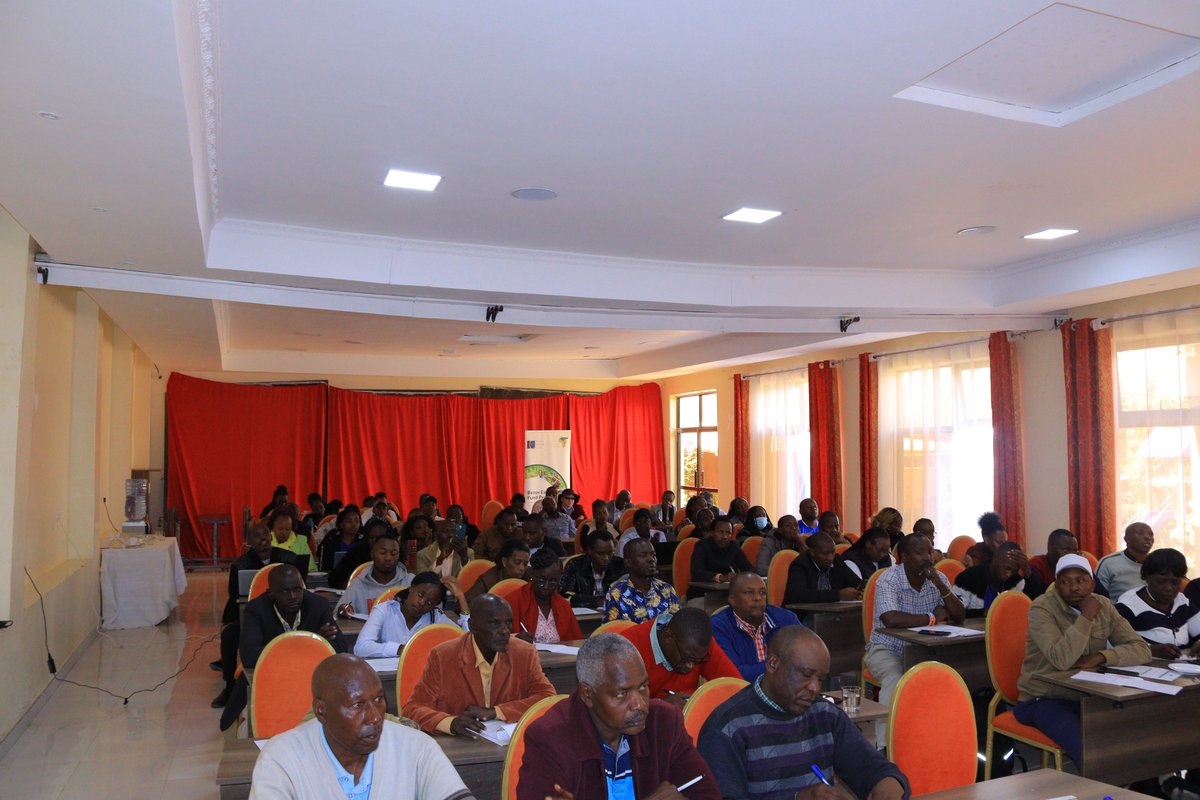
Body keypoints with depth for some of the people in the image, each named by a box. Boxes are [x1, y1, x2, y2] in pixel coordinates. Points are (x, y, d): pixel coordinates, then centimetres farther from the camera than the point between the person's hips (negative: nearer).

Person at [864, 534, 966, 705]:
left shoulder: (938, 578, 1)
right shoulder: (888, 580, -17)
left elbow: (960, 616, -4)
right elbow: (891, 619, -33)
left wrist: (940, 585, -19)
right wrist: (932, 618, -20)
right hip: (888, 650, -5)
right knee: (896, 682, -32)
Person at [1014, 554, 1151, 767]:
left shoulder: (1103, 606, 4)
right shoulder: (1041, 609, -15)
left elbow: (1141, 649, -2)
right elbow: (1062, 660, -28)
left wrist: (1100, 657, -18)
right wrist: (1086, 616, -25)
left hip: (1087, 697, 6)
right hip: (1042, 699, -6)